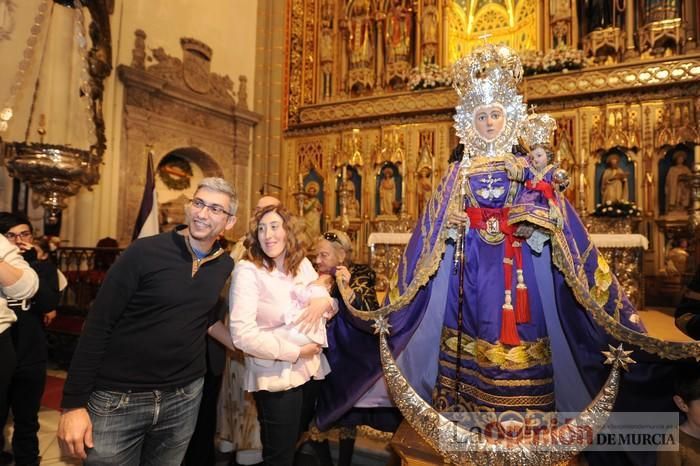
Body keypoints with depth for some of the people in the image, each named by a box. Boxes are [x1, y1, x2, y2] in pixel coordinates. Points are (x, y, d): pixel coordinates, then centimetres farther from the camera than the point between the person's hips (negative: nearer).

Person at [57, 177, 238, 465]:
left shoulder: (226, 266, 1)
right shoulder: (144, 252, -13)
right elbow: (97, 326, -11)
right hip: (118, 398, -4)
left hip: (184, 399, 4)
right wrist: (74, 403, -12)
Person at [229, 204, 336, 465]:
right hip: (276, 378, -6)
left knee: (298, 443, 25)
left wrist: (325, 301, -14)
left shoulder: (303, 264, 1)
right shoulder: (248, 271, -17)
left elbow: (327, 299, 10)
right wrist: (296, 351, -20)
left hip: (311, 370, 6)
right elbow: (242, 334, -25)